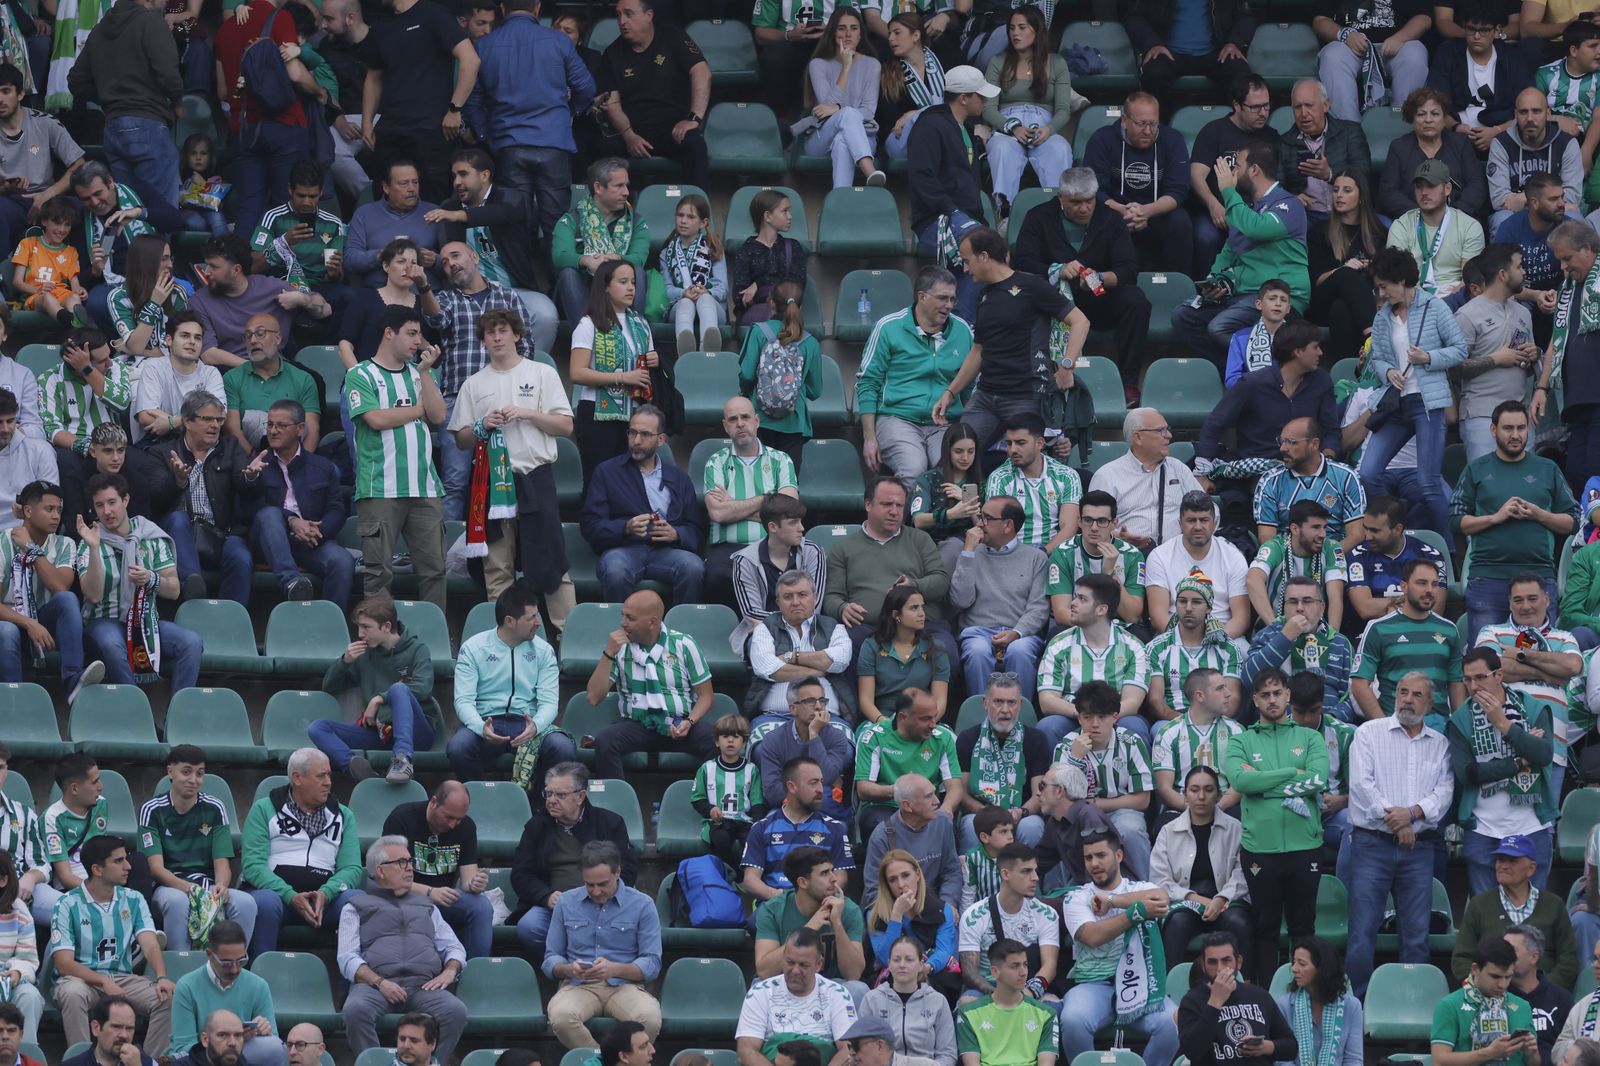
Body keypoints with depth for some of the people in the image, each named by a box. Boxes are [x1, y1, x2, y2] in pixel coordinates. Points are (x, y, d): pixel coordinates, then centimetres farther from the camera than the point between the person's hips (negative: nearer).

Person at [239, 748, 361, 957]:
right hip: (274, 890, -2)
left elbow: (351, 868, 7)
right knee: (265, 902, -37)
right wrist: (291, 897, -19)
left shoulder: (343, 816, 18)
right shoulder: (264, 809, 8)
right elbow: (253, 864, -4)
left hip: (325, 895, 2)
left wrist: (325, 894, -16)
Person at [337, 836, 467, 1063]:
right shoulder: (357, 907, 20)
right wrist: (379, 982, -11)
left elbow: (453, 947, 25)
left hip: (423, 985, 2)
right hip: (375, 983, -2)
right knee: (356, 1009, -38)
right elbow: (347, 958, 7)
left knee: (455, 1011, -31)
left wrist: (450, 971, 1)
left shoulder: (426, 906, 32)